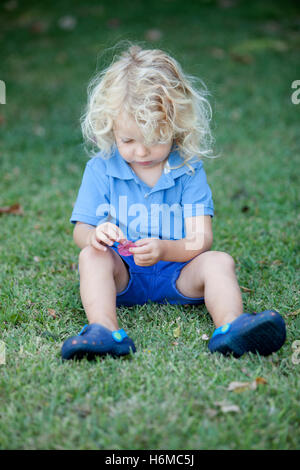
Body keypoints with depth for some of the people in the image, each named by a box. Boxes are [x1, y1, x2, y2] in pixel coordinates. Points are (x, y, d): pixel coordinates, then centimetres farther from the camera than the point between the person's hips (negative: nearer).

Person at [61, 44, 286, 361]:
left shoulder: (189, 169, -4)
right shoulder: (100, 168, -1)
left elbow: (200, 239, -11)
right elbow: (80, 230, -3)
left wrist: (164, 249, -32)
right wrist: (94, 235, -30)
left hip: (178, 274, 0)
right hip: (123, 275, 0)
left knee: (219, 261, -24)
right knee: (91, 256, -27)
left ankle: (230, 326, -48)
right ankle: (105, 330, -47)